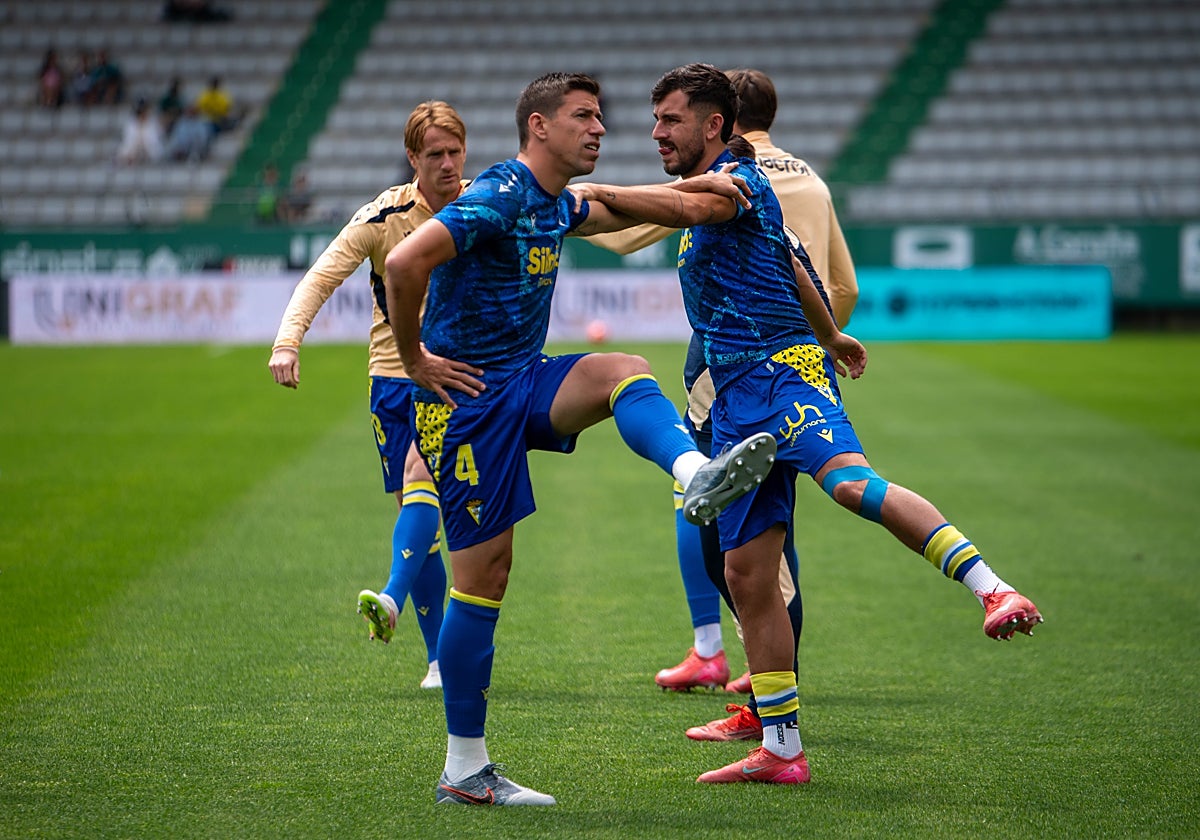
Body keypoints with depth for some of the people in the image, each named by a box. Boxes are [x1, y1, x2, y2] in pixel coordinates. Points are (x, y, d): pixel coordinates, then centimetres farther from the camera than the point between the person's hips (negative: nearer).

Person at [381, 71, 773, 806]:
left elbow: (609, 215, 34)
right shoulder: (497, 198, -18)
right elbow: (404, 262, -29)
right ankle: (464, 771, 2)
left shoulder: (554, 204, 11)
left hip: (523, 383, 8)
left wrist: (690, 188, 19)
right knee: (484, 572, -5)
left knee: (624, 371, -18)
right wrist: (415, 359, -19)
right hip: (467, 397, -8)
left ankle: (696, 473, -46)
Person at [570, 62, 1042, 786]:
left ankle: (996, 592, -45)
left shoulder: (739, 179, -3)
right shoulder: (713, 188, 26)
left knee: (852, 483, -36)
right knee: (747, 573, 4)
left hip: (783, 369, -9)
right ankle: (781, 752, 8)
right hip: (737, 395, 9)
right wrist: (830, 335, 55)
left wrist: (599, 191, -24)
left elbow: (690, 207, -28)